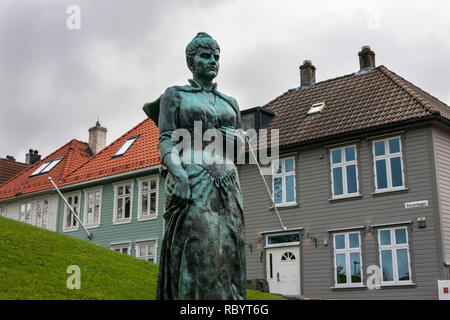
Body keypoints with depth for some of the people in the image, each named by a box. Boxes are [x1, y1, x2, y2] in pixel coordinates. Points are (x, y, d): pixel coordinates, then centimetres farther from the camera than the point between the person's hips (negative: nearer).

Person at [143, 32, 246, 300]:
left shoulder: (230, 104, 23)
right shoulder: (175, 95, 10)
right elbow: (166, 142, -2)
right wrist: (178, 173, -19)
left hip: (227, 185, 5)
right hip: (191, 182, -4)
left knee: (228, 258, -5)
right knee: (199, 257, -18)